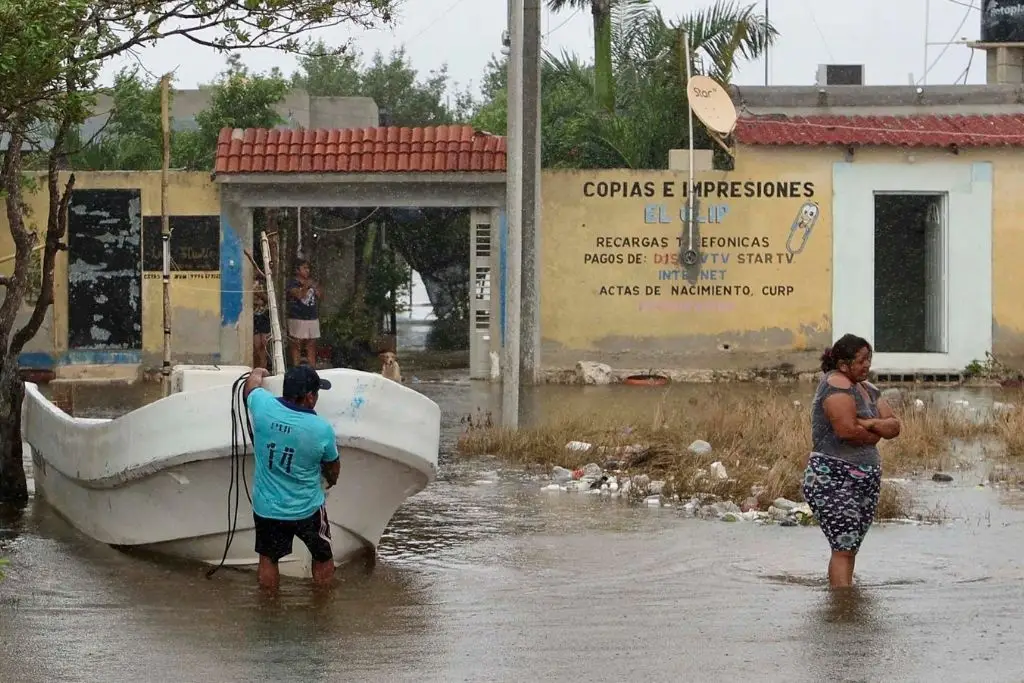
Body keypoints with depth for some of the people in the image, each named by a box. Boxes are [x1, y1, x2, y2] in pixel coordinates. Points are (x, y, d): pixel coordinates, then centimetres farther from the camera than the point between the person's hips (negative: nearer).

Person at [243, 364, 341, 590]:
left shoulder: (263, 406, -16)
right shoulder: (322, 430, -19)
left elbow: (254, 378, 9)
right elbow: (333, 468, 1)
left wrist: (260, 373, 32)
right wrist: (331, 479, 25)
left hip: (266, 509, 2)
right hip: (308, 511, -2)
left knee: (267, 561, 20)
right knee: (323, 560, 20)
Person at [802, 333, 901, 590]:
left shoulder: (868, 390, 17)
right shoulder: (836, 384, -11)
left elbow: (894, 426, 10)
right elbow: (846, 430, -23)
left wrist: (869, 424, -11)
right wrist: (877, 433, -3)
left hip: (865, 479, 9)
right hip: (833, 479, -9)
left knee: (850, 549, 9)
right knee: (844, 548, -15)